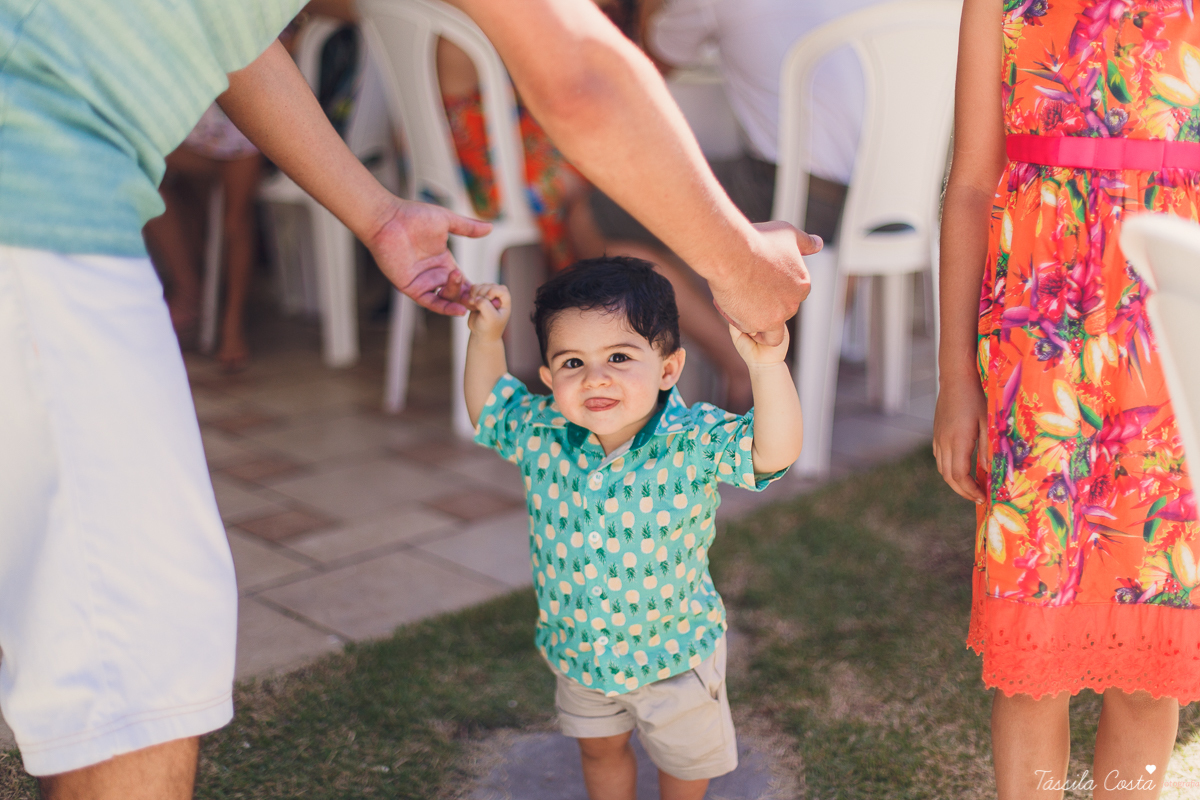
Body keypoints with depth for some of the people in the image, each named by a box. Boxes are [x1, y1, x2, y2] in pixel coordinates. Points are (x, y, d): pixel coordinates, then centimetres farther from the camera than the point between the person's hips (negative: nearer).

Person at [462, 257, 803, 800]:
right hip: (576, 648, 3)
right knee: (600, 750, 27)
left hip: (673, 650, -2)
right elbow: (488, 407, 4)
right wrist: (485, 337, -9)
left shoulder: (694, 443, -28)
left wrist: (767, 365, -58)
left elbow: (775, 451, -43)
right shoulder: (539, 434, -16)